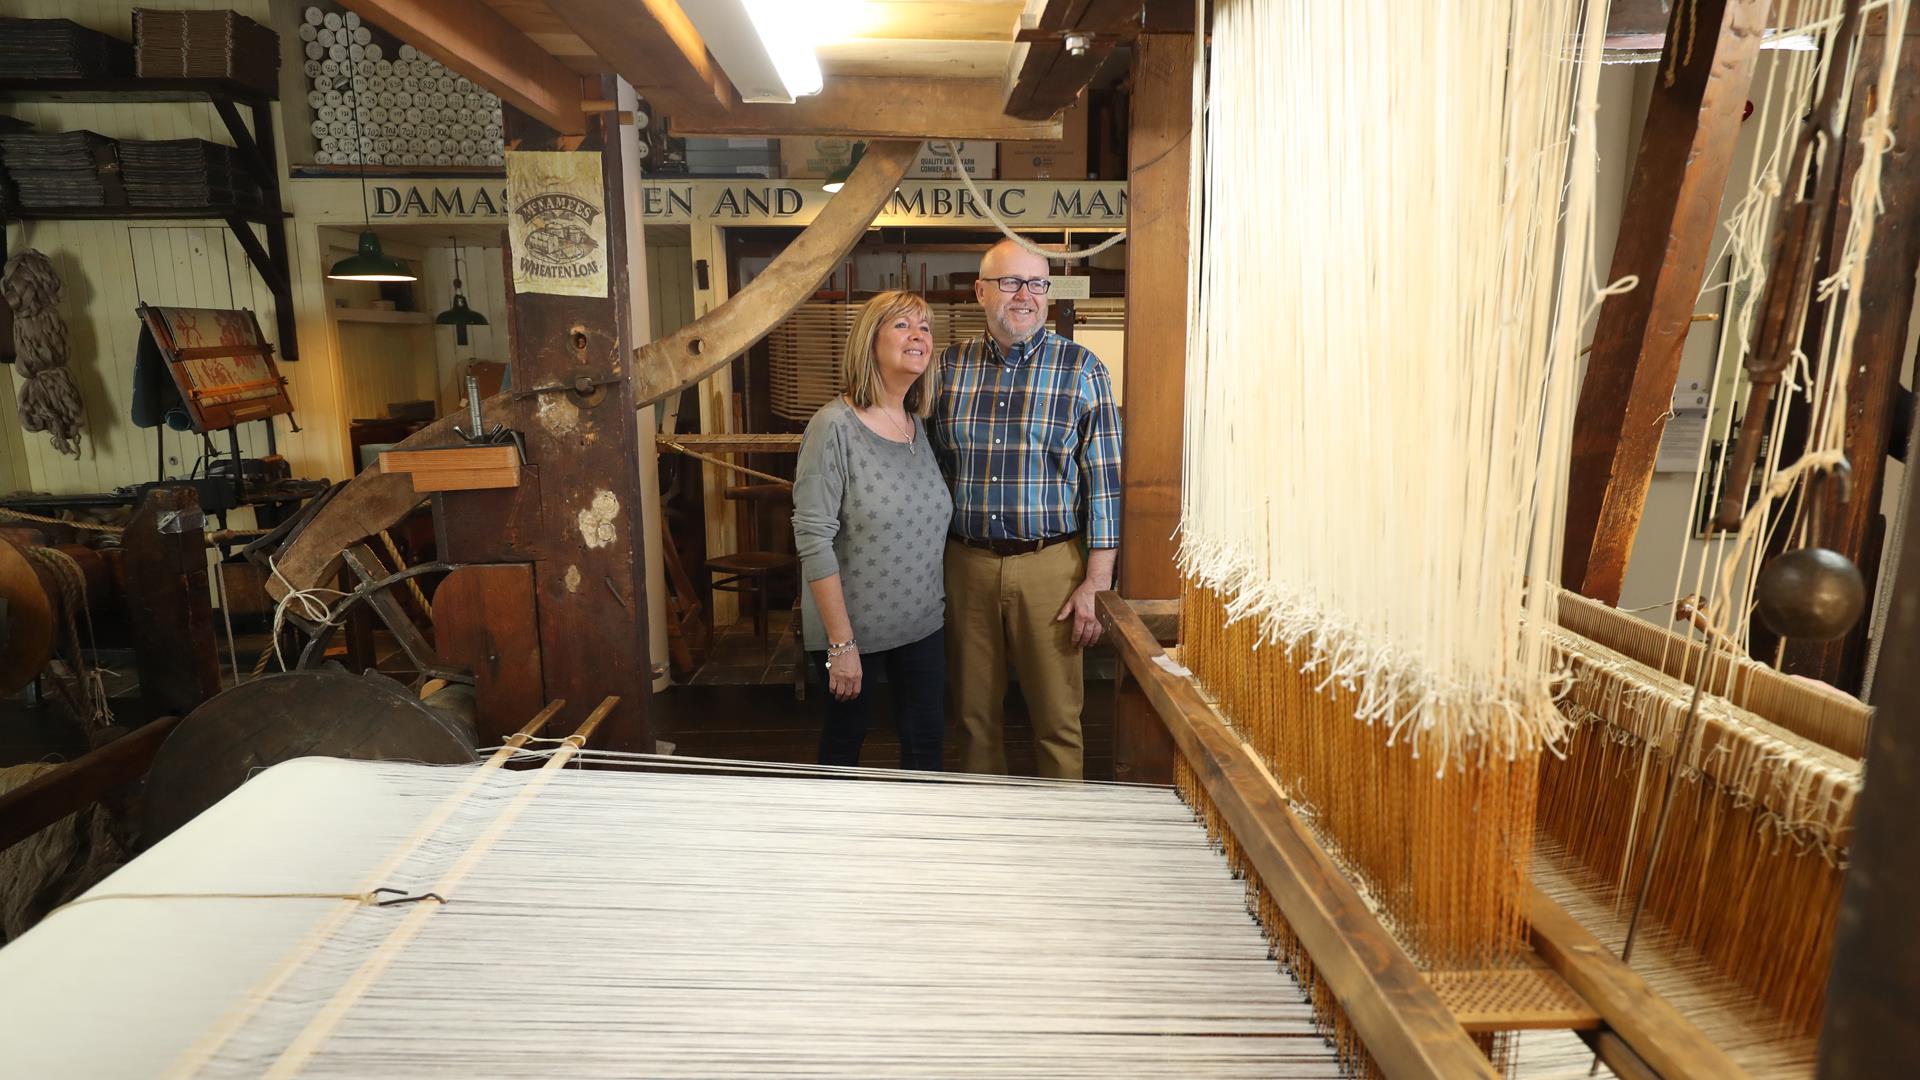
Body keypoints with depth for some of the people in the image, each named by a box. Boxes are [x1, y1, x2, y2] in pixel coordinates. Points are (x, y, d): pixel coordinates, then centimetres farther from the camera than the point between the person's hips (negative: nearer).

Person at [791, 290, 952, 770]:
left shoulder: (919, 426, 5)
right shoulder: (835, 427, -16)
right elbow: (813, 541, -19)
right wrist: (841, 643, -19)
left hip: (923, 622, 6)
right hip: (854, 625, -5)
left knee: (927, 740, 13)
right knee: (845, 739, 13)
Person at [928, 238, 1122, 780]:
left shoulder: (1082, 370, -3)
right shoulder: (948, 366, 6)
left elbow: (1104, 481, -4)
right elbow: (930, 469, 12)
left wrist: (1097, 582, -9)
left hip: (1049, 566, -2)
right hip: (965, 564, 3)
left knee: (1058, 720, 6)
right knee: (973, 712, 14)